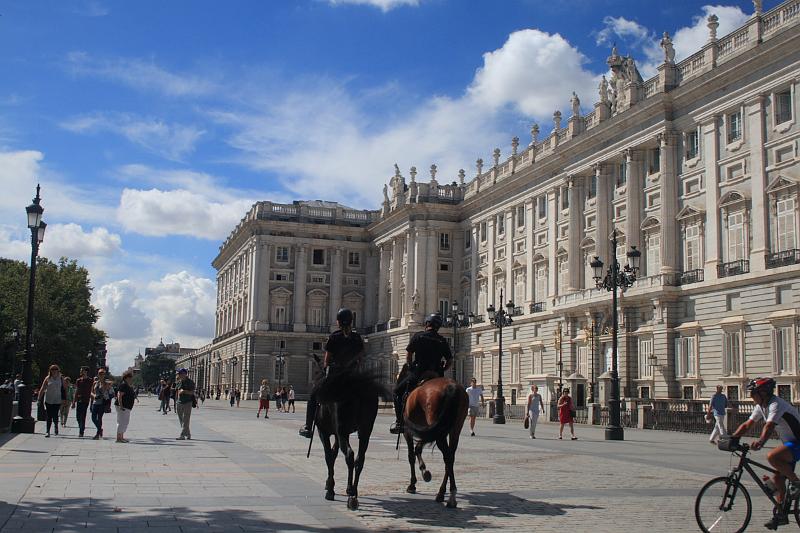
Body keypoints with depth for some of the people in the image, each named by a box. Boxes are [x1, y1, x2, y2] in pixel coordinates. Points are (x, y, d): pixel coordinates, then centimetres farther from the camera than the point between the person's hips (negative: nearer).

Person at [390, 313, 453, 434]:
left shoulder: (418, 336, 0)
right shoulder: (443, 341, 9)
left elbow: (408, 355, -1)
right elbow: (450, 361, 6)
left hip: (418, 374, -3)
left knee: (398, 391, 13)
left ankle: (399, 422, 4)